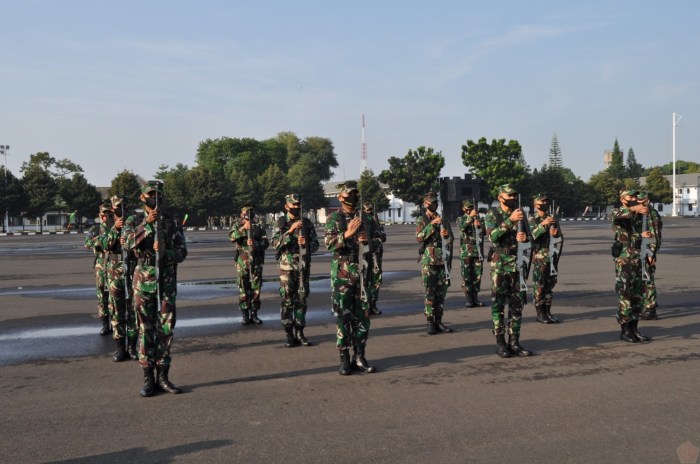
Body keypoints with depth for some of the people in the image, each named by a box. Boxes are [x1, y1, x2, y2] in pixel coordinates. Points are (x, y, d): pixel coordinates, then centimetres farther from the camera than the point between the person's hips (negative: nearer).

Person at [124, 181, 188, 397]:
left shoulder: (172, 223, 7)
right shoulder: (134, 221, 4)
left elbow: (182, 252, 1)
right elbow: (129, 242, -16)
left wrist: (165, 252, -19)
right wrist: (147, 222, -27)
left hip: (167, 280, 1)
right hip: (144, 279, -1)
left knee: (166, 329, 3)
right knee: (146, 329, 1)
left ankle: (163, 377, 13)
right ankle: (148, 379, 8)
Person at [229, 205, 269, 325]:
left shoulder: (259, 227, 7)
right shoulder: (237, 225, 6)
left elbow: (266, 242, -1)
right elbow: (232, 237, -13)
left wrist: (255, 244, -19)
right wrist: (243, 228, -24)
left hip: (256, 262, 1)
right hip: (242, 262, -1)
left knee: (256, 288, 3)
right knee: (243, 289, 0)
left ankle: (254, 314, 12)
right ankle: (245, 315, 6)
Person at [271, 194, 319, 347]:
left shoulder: (307, 223, 7)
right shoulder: (281, 222, 0)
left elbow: (315, 244, 7)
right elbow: (275, 243, -11)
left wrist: (306, 243, -14)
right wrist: (290, 230, -21)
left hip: (303, 267, 2)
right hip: (287, 267, -2)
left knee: (302, 300, 5)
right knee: (287, 301, -1)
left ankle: (299, 333, 13)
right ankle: (289, 335, 6)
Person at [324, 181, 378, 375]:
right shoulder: (334, 218, 1)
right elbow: (328, 242, -10)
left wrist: (368, 240, -8)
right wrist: (347, 234, -25)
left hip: (363, 272, 3)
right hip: (342, 273, -3)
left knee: (363, 316, 5)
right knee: (343, 316, -2)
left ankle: (359, 357, 14)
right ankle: (344, 359, 5)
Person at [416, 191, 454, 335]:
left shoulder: (443, 221, 15)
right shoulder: (422, 220, 2)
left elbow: (451, 239, 16)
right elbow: (419, 238, -13)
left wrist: (447, 235, -7)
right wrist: (431, 224, -21)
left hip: (443, 260, 4)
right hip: (428, 261, -4)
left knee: (441, 291, 5)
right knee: (430, 292, -5)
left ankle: (438, 321, 13)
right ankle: (430, 323, -1)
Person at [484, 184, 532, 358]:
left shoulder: (519, 213, 10)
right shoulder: (492, 215, -4)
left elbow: (528, 235, 13)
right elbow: (493, 236, -20)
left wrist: (525, 237, -11)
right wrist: (510, 221, -28)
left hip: (518, 265, 5)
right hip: (499, 265, -5)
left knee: (517, 304, 5)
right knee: (498, 304, 0)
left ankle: (514, 342, 12)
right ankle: (500, 343, 6)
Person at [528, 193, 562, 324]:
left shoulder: (552, 219, 13)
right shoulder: (532, 219, -2)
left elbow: (560, 236, 11)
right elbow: (531, 235, -17)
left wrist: (556, 233, -12)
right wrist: (543, 224, -30)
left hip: (552, 256, 5)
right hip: (539, 257, -5)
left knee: (550, 284, 8)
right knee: (539, 285, -3)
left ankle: (548, 311, 15)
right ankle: (540, 313, 3)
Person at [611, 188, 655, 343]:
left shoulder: (639, 214, 13)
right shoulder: (618, 214, -7)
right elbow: (615, 214, -32)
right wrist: (633, 209, -48)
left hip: (637, 259, 7)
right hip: (623, 260, -6)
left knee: (638, 295, 8)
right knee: (625, 296, -4)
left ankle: (634, 329, 16)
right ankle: (624, 331, 2)